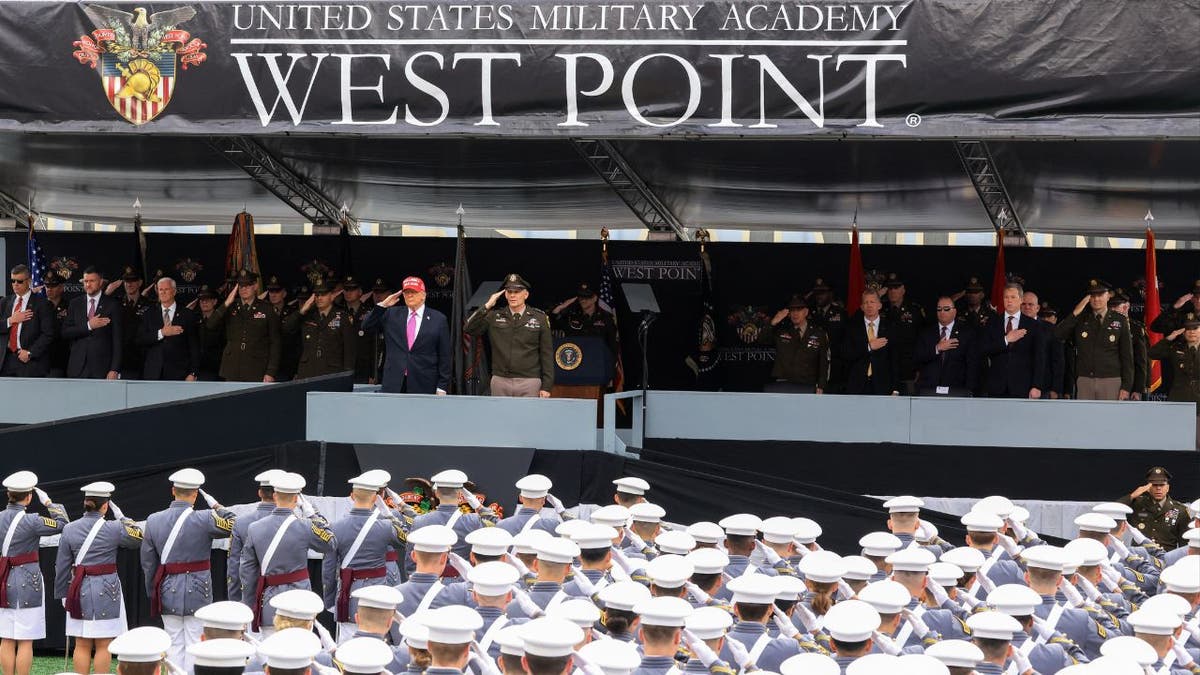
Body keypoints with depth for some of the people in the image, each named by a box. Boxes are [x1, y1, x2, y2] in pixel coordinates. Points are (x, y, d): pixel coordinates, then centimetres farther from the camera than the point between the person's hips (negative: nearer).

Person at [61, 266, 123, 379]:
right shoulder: (75, 304, 12)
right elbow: (65, 333, 4)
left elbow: (117, 340, 0)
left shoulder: (112, 305, 3)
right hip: (78, 368, 3)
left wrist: (115, 370, -8)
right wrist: (88, 326, -11)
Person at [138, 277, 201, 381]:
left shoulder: (188, 315, 6)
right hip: (153, 375, 2)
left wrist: (192, 374, -4)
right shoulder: (149, 315, 14)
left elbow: (194, 347, 4)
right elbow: (140, 340, 2)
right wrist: (161, 333, -12)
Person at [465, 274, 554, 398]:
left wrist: (546, 386, -2)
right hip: (500, 382, 2)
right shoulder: (494, 317, 11)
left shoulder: (539, 318, 4)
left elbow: (547, 355, 4)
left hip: (529, 383, -2)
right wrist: (487, 306, -6)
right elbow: (469, 329, 0)